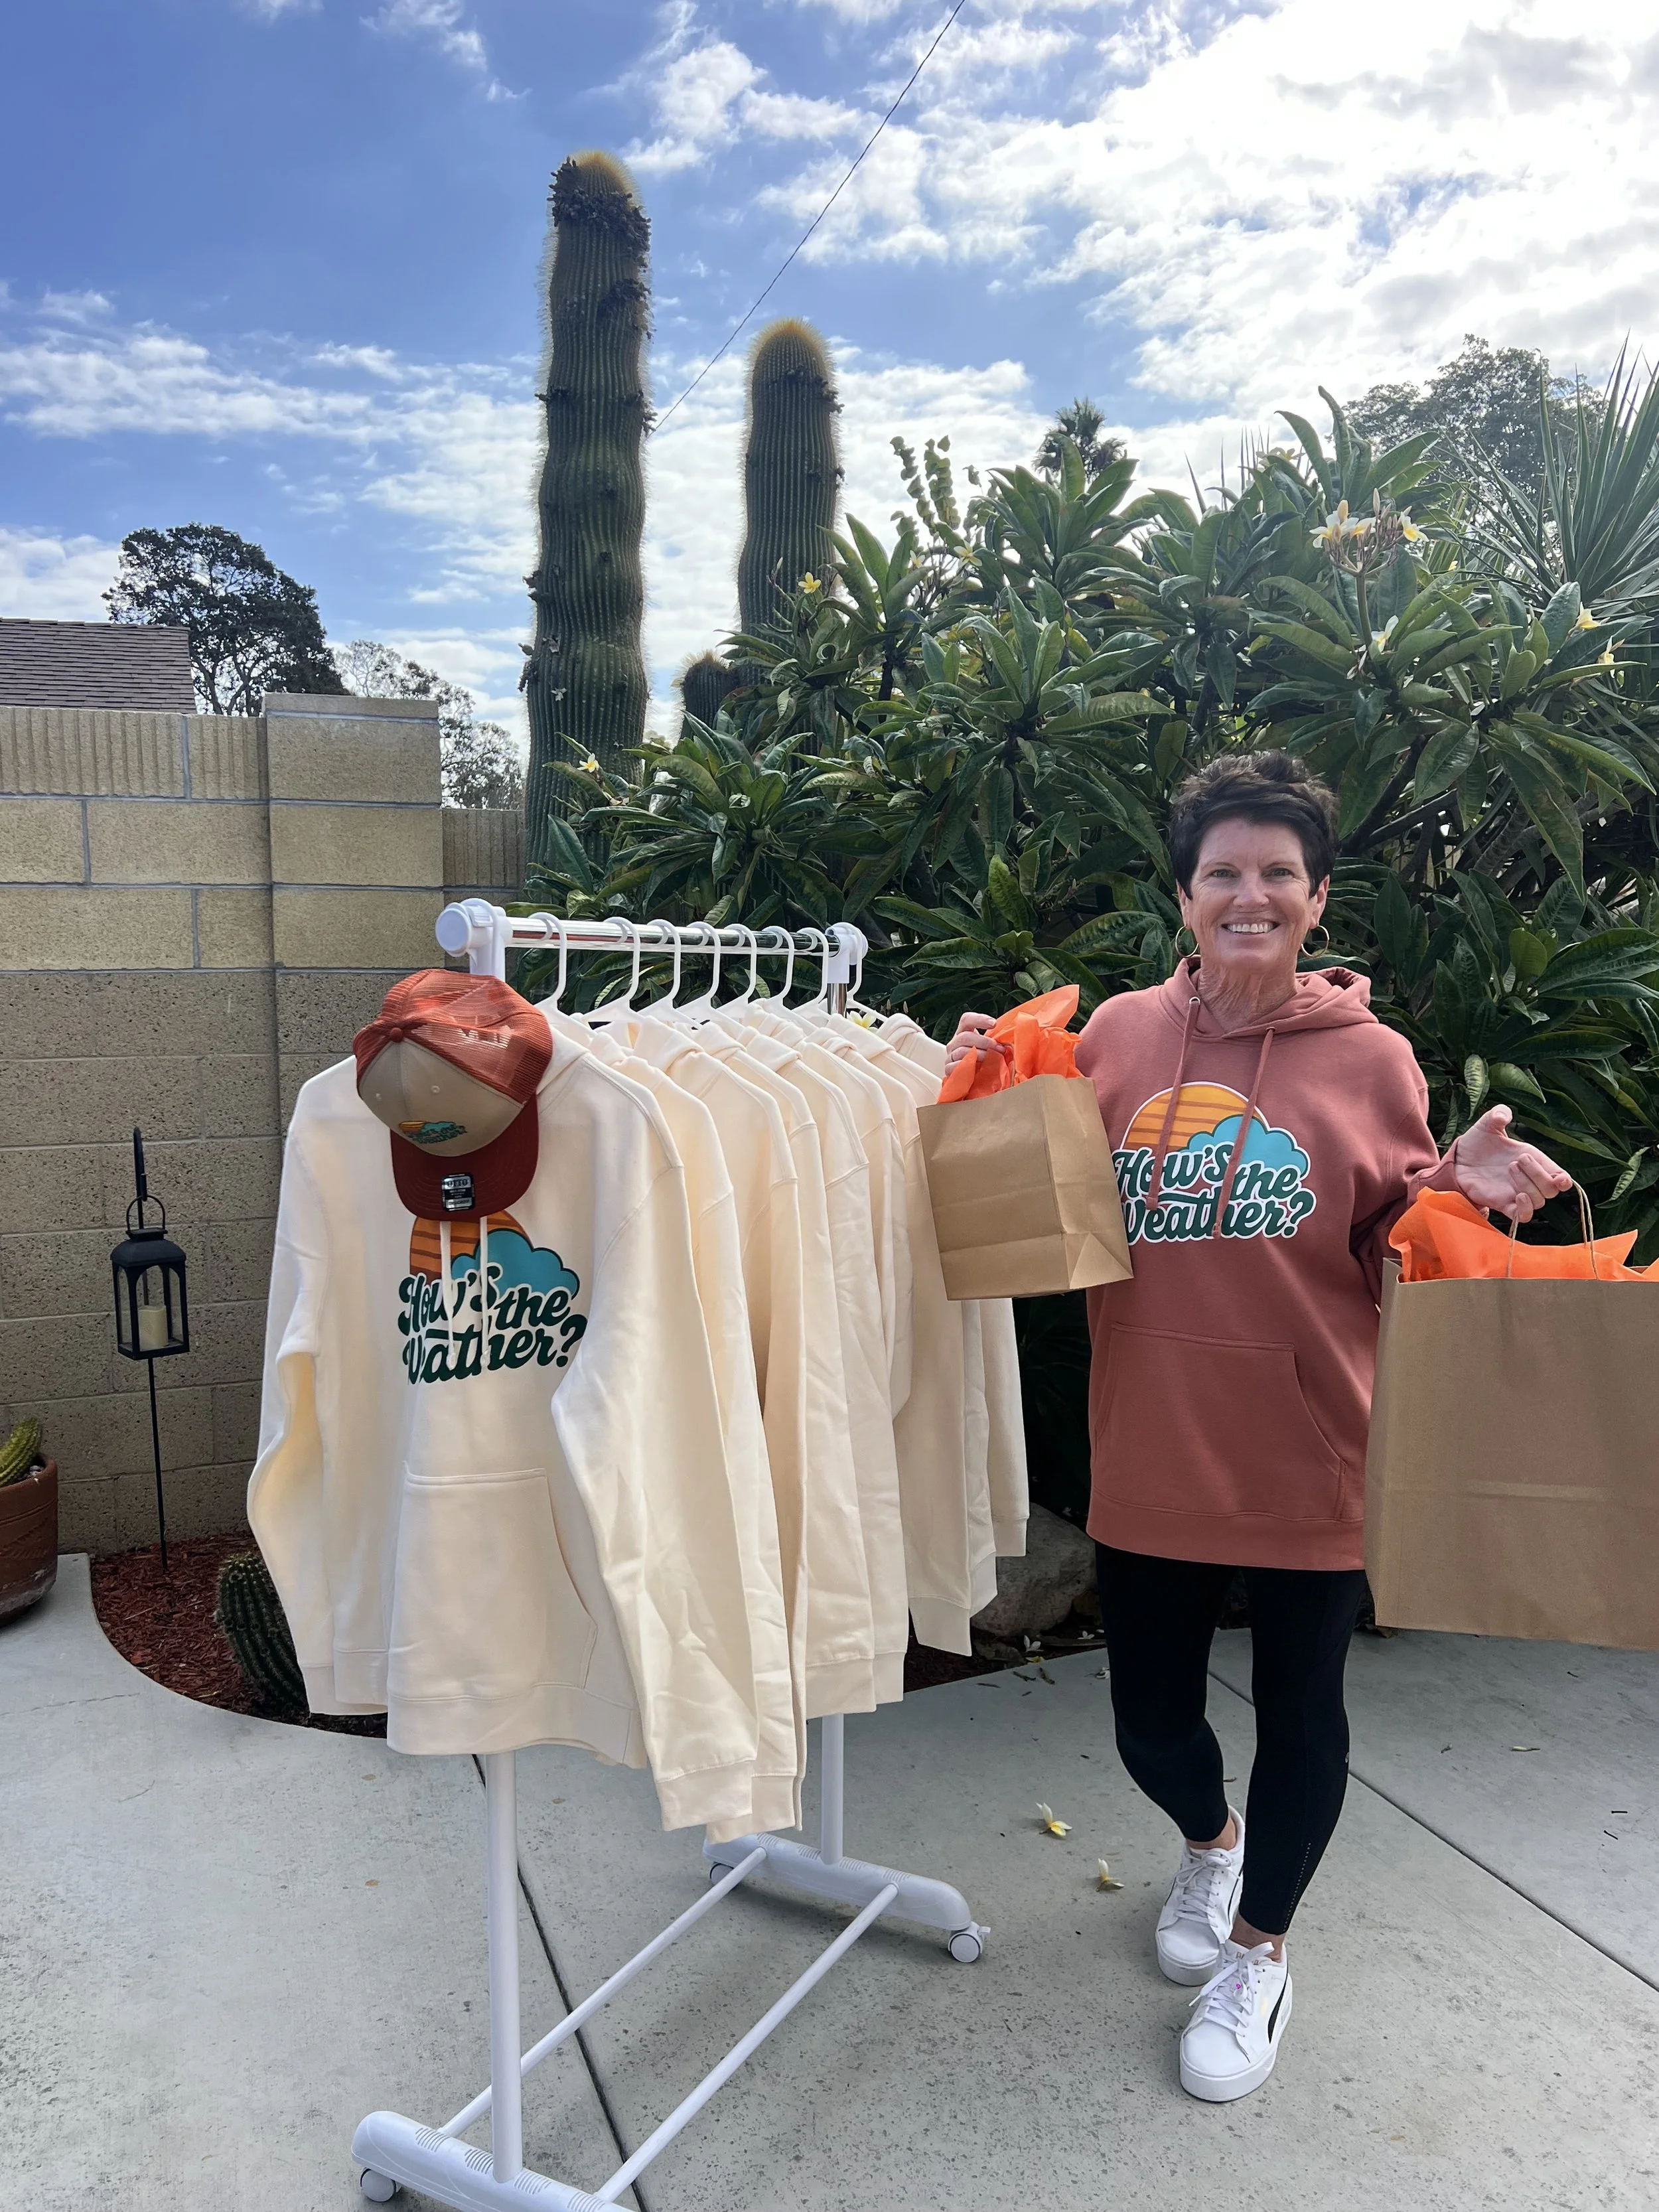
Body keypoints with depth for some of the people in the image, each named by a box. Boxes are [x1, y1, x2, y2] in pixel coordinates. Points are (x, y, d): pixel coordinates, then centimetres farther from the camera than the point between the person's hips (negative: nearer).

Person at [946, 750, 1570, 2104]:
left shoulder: (1371, 1060, -4)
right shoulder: (1117, 1037, -1)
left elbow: (1392, 1256, 3)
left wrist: (1459, 1191, -16)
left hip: (1309, 1459, -1)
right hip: (1149, 1456, 2)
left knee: (1298, 1713, 15)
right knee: (1152, 1724, 15)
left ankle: (1258, 1951, 43)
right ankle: (1211, 1841, 51)